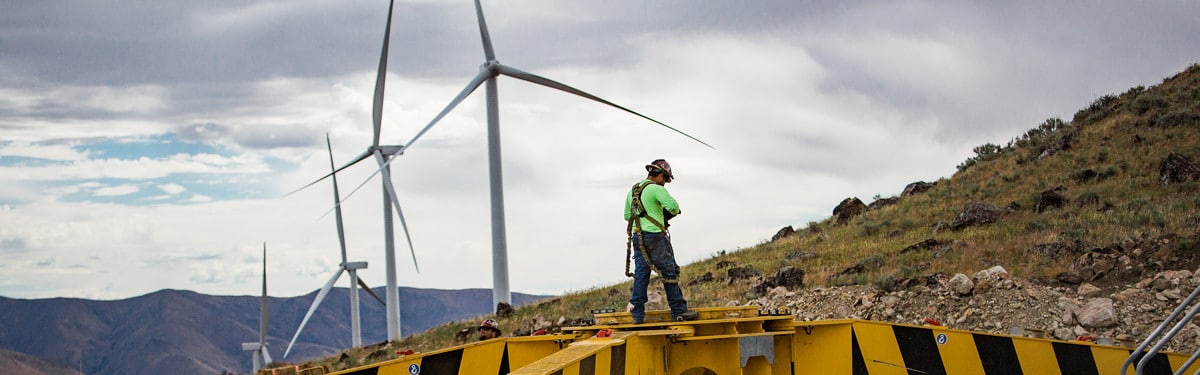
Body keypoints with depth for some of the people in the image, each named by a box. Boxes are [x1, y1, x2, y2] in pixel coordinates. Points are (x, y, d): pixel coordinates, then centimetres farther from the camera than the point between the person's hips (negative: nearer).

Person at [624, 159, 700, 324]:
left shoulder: (632, 191, 16)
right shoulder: (656, 189, -9)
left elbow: (627, 216, 21)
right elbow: (673, 206, -21)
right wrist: (671, 213, 0)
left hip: (637, 236, 7)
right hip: (655, 236, -7)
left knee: (641, 274, 7)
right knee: (669, 273, -2)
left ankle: (637, 314, 5)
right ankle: (678, 310, -1)